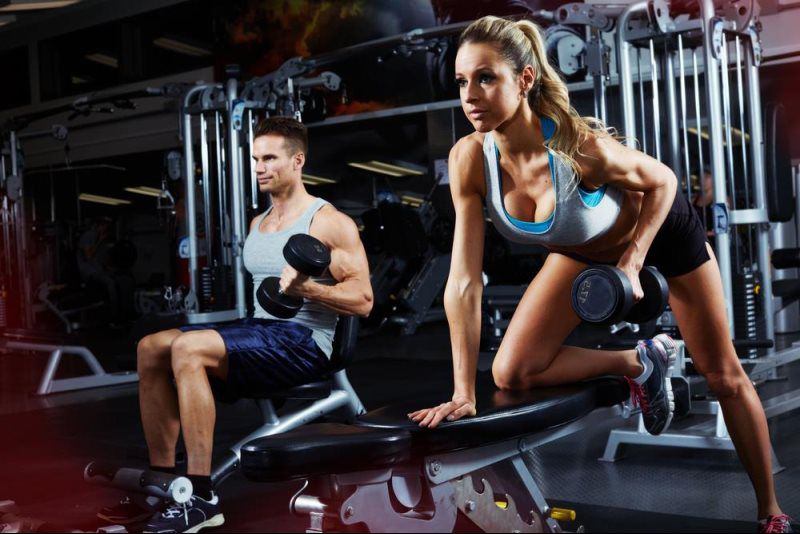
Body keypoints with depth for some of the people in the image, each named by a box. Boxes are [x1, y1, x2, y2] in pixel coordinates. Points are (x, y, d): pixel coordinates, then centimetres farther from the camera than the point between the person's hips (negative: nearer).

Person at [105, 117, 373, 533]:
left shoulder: (328, 222, -5)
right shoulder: (257, 225, 20)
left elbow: (362, 301, -12)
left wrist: (305, 288, -24)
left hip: (303, 342, -8)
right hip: (259, 328, 8)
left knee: (188, 349, -29)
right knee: (151, 349, -8)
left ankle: (202, 498, -27)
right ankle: (162, 479, -7)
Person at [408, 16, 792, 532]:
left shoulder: (581, 146, -39)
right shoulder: (469, 159, -29)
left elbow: (662, 181, -18)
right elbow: (464, 283, -26)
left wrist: (631, 265, -23)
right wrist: (463, 393, -26)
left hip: (661, 229, -3)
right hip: (584, 252, 4)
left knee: (724, 375, 6)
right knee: (512, 373, -11)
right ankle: (640, 364, 11)